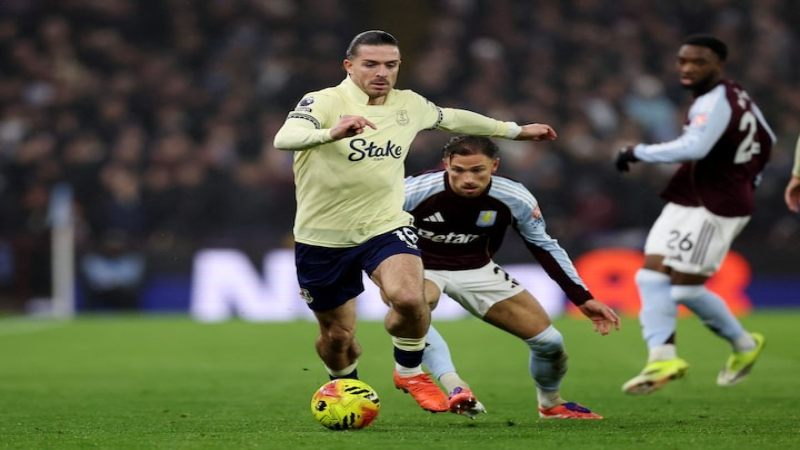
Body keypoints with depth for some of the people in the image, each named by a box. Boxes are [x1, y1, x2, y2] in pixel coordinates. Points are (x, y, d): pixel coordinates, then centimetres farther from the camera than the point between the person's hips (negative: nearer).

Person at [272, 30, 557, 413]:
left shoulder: (409, 105, 1)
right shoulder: (323, 102, -16)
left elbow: (451, 118, 23)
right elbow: (284, 139, -36)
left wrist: (515, 130, 32)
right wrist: (331, 133, -56)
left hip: (385, 226, 2)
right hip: (323, 236, -2)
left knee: (408, 298, -27)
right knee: (336, 334, 8)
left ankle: (410, 371, 2)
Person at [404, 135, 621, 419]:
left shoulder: (516, 200, -19)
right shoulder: (415, 191, -28)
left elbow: (544, 246, -3)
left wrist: (583, 298, -5)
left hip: (476, 269, 3)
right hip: (419, 267, -3)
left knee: (549, 341, 0)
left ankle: (551, 404, 31)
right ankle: (453, 386, -42)